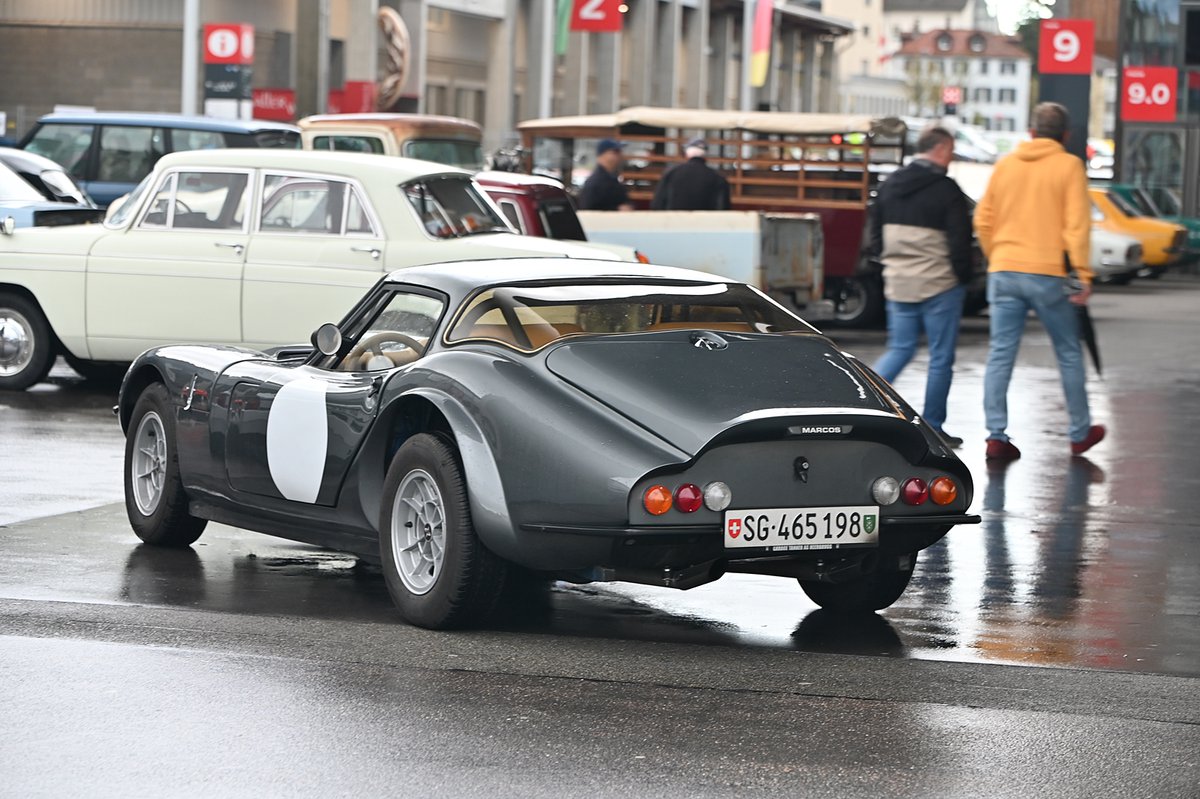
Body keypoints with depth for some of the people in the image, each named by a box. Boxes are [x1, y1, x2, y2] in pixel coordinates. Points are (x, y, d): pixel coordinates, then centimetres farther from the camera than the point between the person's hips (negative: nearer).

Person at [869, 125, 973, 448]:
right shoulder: (946, 189, -12)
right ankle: (933, 428, 7)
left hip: (898, 285, 6)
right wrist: (963, 278, 1)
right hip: (940, 286, -6)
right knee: (941, 358, 4)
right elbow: (960, 243, -13)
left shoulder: (890, 186, 8)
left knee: (899, 349, 17)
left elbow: (876, 237, 13)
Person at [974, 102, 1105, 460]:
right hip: (1048, 274, -3)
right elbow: (1077, 224, -10)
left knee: (1000, 355, 3)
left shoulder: (1005, 165, 9)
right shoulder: (1068, 166, -3)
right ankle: (1080, 433, 19)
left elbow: (983, 220, 11)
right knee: (1069, 354, 11)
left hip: (1003, 272, 3)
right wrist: (1083, 274, -9)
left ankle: (996, 436, -4)